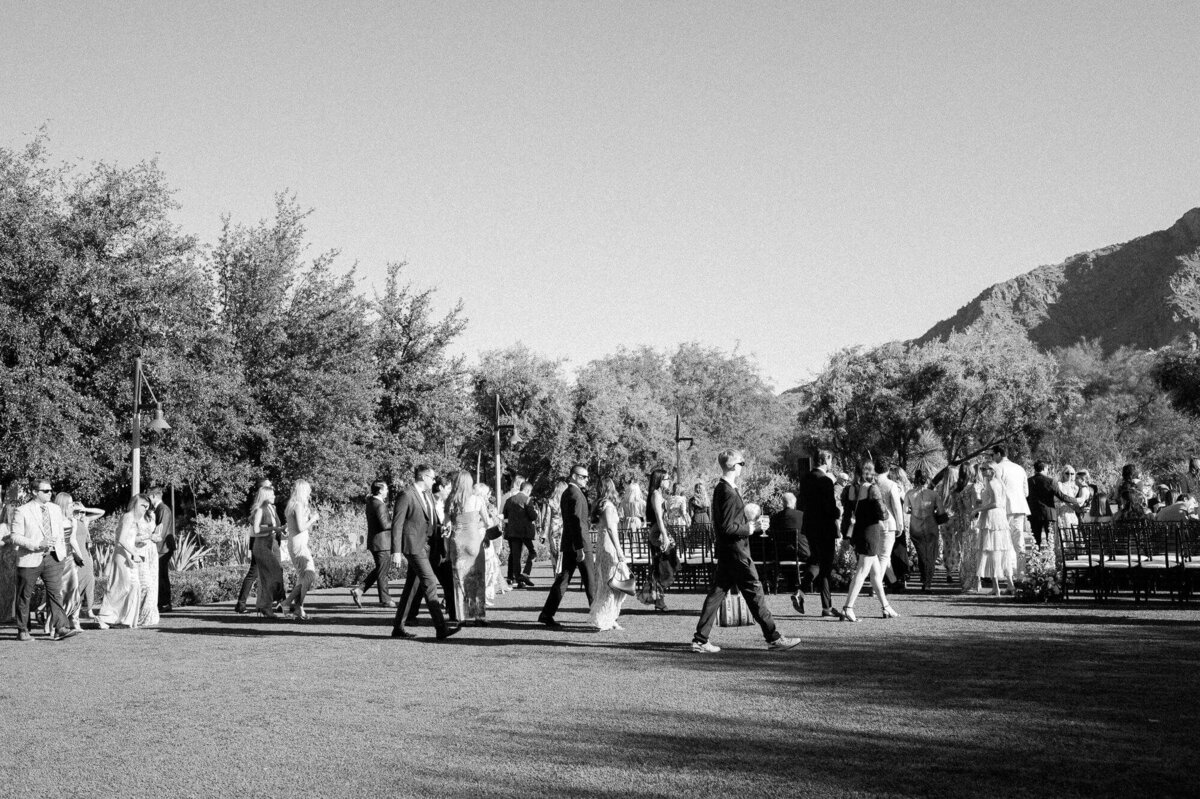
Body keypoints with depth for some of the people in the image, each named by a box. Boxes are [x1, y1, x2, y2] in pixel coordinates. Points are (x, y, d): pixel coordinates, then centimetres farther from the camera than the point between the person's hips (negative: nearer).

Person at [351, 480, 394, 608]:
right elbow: (384, 524, -25)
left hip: (373, 542, 9)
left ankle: (359, 590, 10)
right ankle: (385, 600, 9)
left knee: (379, 570, 19)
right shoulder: (380, 505, -19)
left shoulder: (370, 502, 9)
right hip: (382, 543, -9)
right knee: (383, 572, 1)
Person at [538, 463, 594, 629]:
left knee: (563, 579, 6)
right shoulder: (575, 494, -14)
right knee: (589, 579, 2)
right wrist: (580, 547, -22)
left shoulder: (566, 493, 16)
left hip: (568, 544, 9)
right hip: (578, 543, -9)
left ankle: (547, 615, 1)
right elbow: (577, 522, -20)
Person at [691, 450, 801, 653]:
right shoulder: (729, 493, -19)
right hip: (736, 552, -10)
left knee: (717, 594, 9)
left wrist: (752, 523, 16)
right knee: (754, 594, -1)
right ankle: (774, 638, 6)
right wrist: (752, 527, -14)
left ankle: (700, 640, 10)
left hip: (725, 552, 10)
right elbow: (728, 528, -23)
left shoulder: (720, 489, 12)